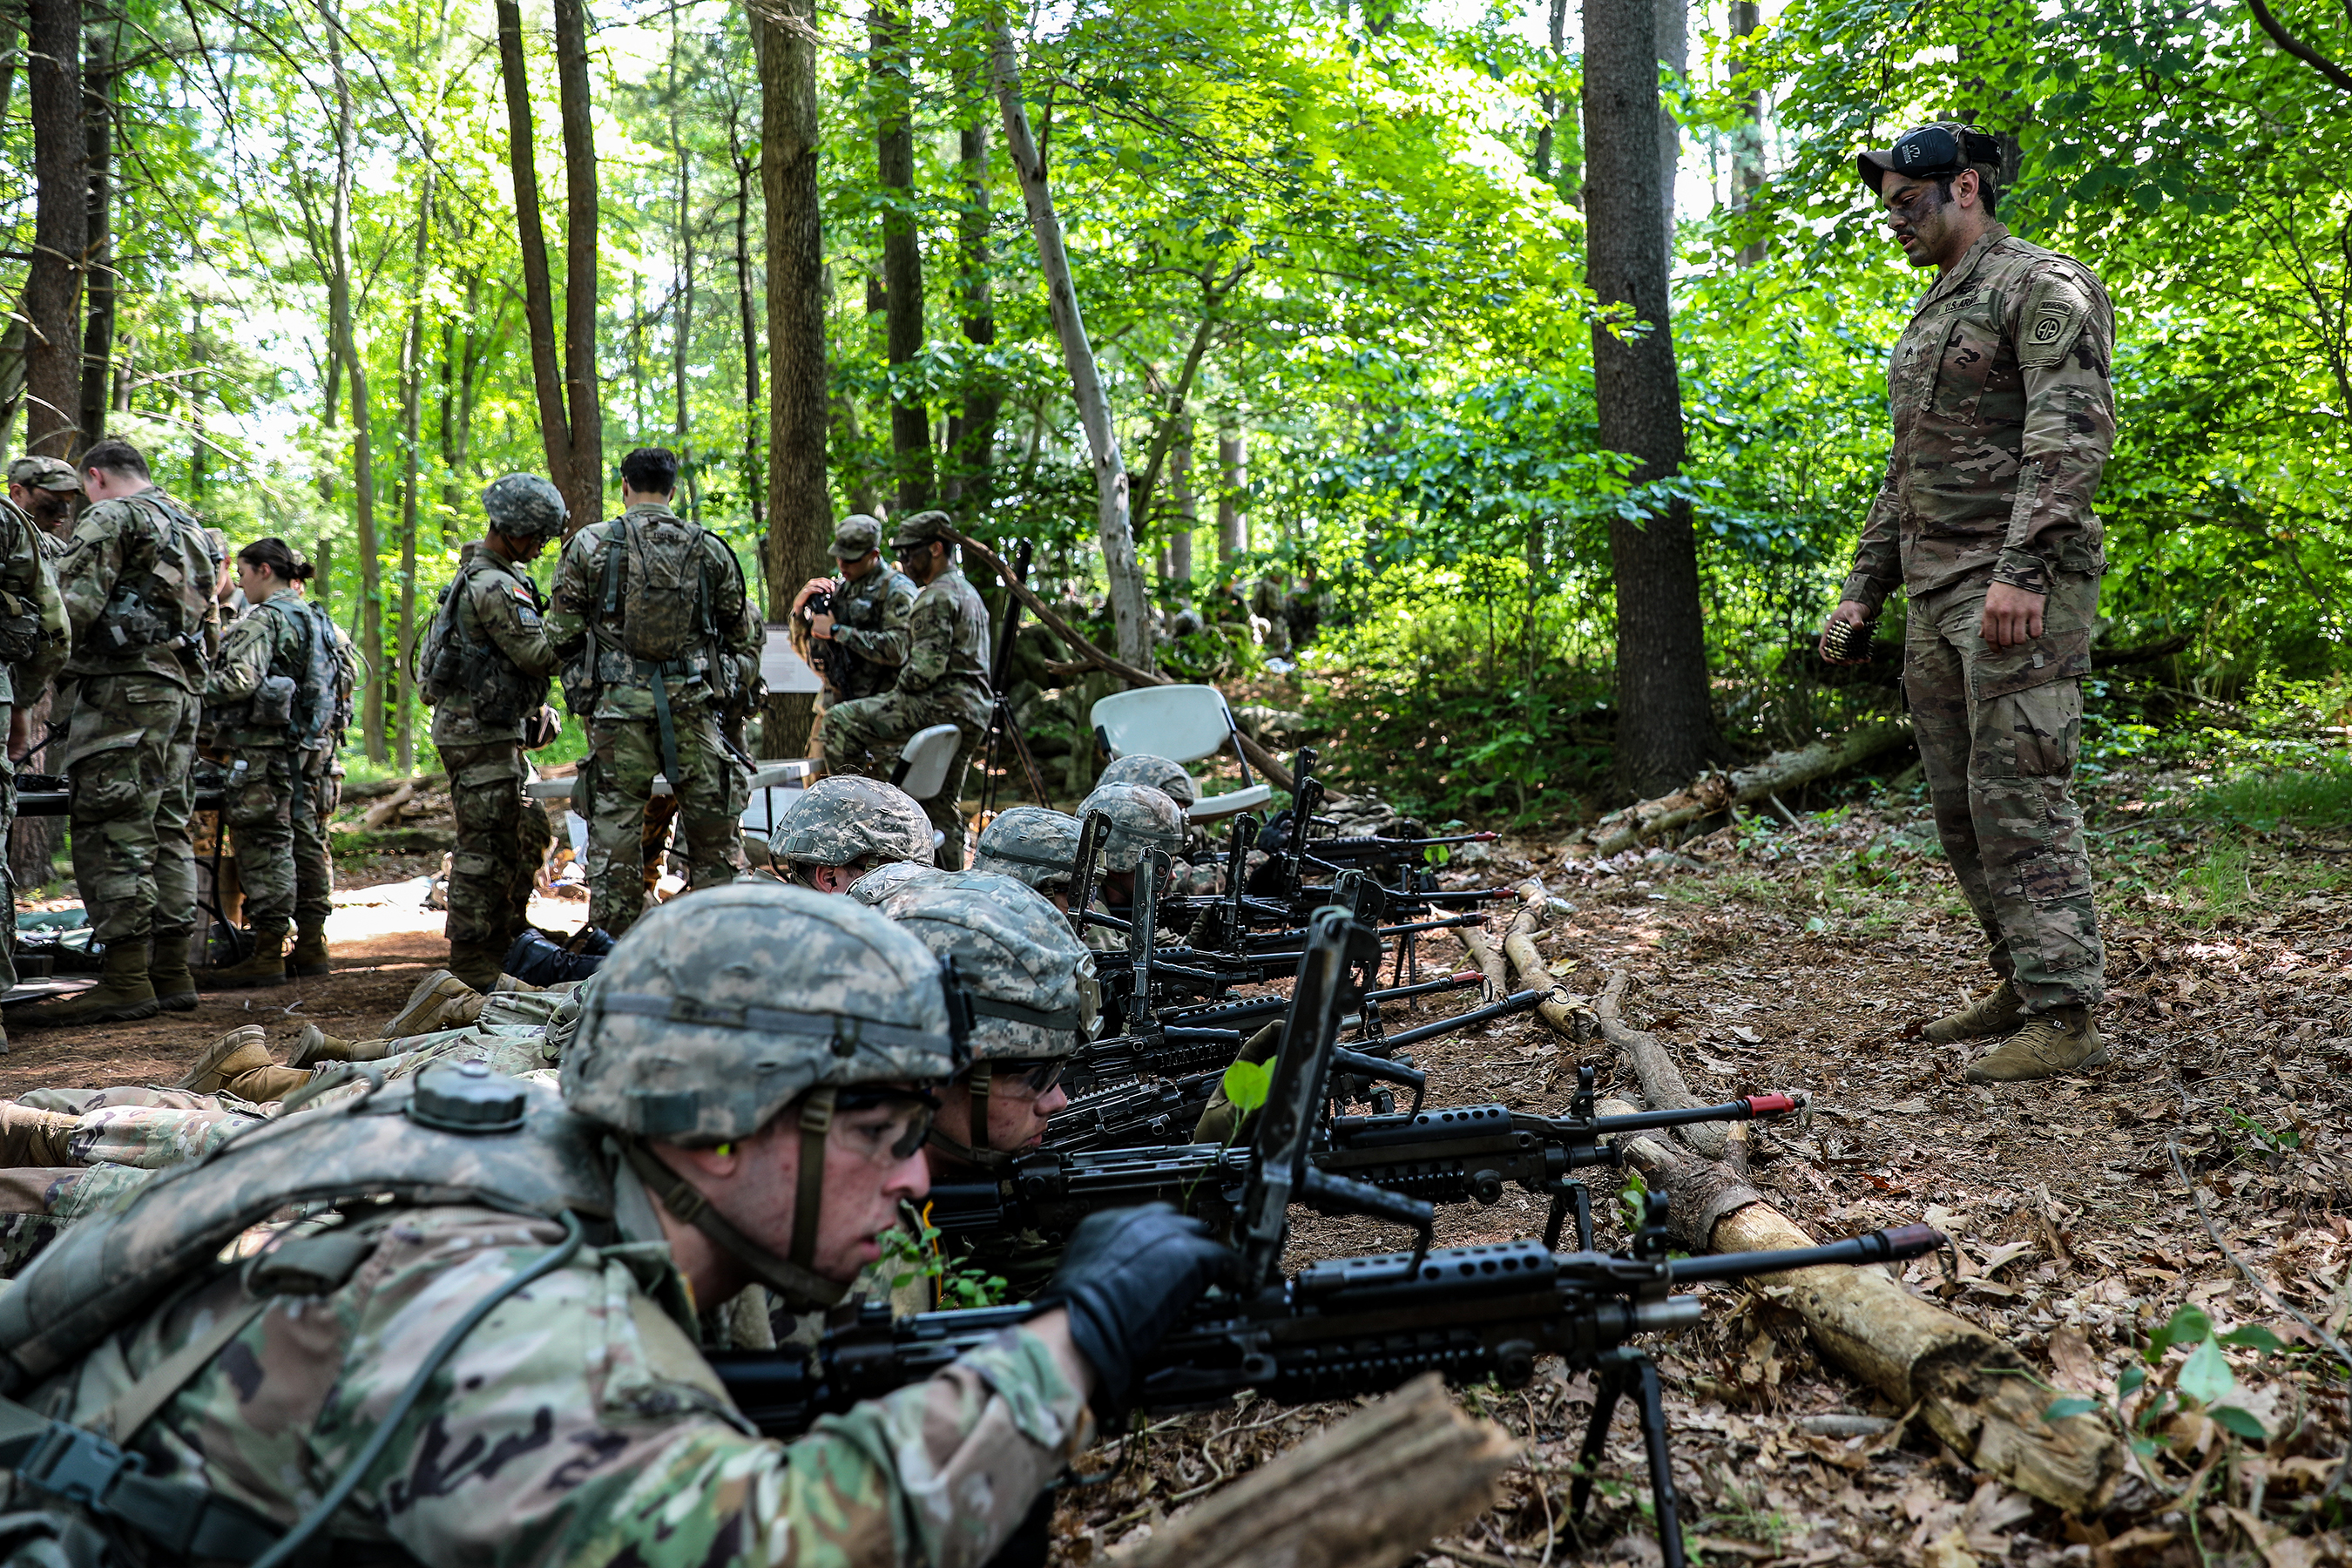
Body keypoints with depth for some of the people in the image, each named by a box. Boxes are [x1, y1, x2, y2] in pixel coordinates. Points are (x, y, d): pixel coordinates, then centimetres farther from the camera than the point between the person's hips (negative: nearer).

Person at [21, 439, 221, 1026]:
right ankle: (171, 972, 11)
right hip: (183, 691, 9)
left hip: (125, 689, -9)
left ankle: (125, 980, -11)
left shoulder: (112, 517, -3)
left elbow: (73, 601, -15)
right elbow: (212, 630, 25)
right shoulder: (190, 527, 24)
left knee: (111, 830, -8)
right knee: (165, 830, 10)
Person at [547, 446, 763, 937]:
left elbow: (562, 634, 2)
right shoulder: (709, 549, 5)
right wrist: (735, 696, 22)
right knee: (713, 827, 7)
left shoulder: (589, 545, 1)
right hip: (693, 704, 1)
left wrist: (580, 681, 19)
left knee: (615, 825, 5)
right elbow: (746, 634, 11)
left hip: (618, 702, -1)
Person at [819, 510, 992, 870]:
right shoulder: (968, 593, 23)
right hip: (972, 714, 10)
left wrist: (896, 693, -3)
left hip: (941, 706, -10)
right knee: (941, 806, 17)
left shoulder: (936, 597, -10)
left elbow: (926, 667, -20)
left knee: (838, 722, -10)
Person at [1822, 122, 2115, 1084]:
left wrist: (2020, 568, -26)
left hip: (2019, 590, -9)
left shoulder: (2044, 286, -5)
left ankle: (2066, 1014, -9)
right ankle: (2020, 983, 19)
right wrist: (1864, 585, 23)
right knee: (1959, 802, 9)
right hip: (1936, 597, 9)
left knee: (2018, 795, -13)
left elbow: (2072, 432, -17)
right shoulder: (1929, 319, 24)